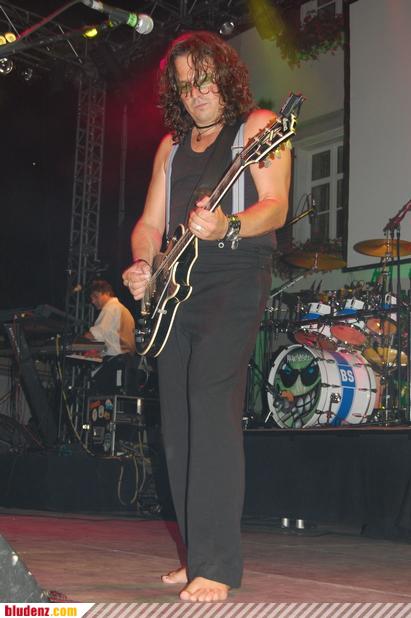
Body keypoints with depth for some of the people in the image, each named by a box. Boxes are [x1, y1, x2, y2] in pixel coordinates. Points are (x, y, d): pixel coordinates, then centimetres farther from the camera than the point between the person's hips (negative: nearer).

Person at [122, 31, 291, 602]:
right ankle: (198, 556, 14)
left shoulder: (257, 126, 3)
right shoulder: (172, 145, 21)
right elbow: (150, 223, 19)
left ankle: (217, 566, -18)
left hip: (235, 281, -7)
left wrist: (227, 227, -30)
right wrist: (143, 264, -2)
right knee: (178, 422, 4)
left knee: (211, 403, -21)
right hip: (176, 288, 7)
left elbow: (276, 208, -11)